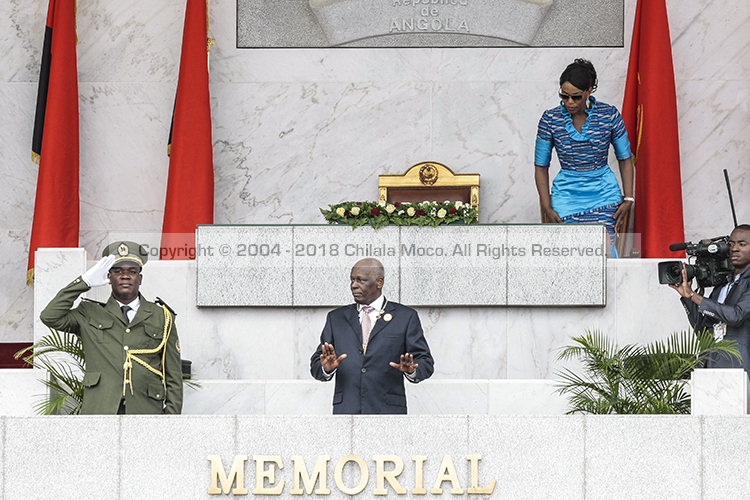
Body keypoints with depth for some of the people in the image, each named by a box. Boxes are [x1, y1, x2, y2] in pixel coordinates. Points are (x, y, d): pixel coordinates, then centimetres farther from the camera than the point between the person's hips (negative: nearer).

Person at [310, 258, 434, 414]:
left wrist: (412, 371, -18)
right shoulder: (336, 318, 16)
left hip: (387, 411, -2)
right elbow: (316, 364, 12)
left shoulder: (406, 317, 9)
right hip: (346, 410, 2)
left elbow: (425, 362, 5)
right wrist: (326, 368, -11)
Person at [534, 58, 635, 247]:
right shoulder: (550, 120, -4)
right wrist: (547, 208, -3)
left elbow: (625, 159, 6)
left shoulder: (609, 115, -4)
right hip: (566, 195, 0)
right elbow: (541, 167, 4)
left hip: (604, 195, 0)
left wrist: (628, 199, -1)